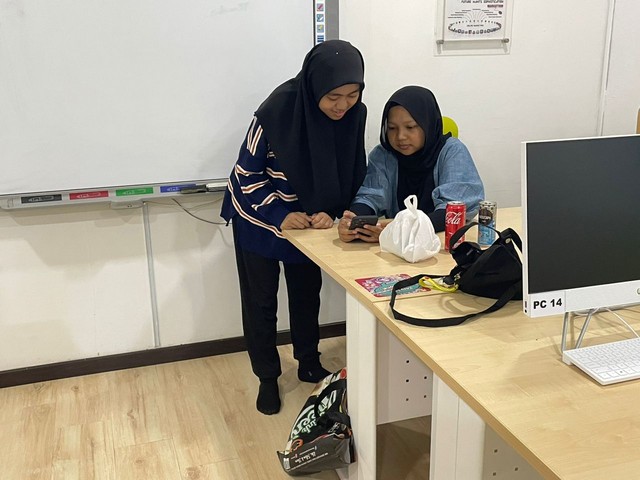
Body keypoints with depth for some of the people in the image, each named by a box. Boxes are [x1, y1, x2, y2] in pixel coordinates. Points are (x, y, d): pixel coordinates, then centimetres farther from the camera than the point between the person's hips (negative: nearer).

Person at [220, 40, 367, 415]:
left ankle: (309, 363, 37)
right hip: (260, 218, -4)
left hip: (310, 218, 4)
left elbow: (353, 174, -5)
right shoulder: (278, 110, -30)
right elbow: (247, 173, -19)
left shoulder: (355, 114, -18)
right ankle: (268, 377, 24)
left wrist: (330, 212, -20)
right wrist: (279, 215, -28)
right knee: (261, 300, 7)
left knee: (307, 293, 17)